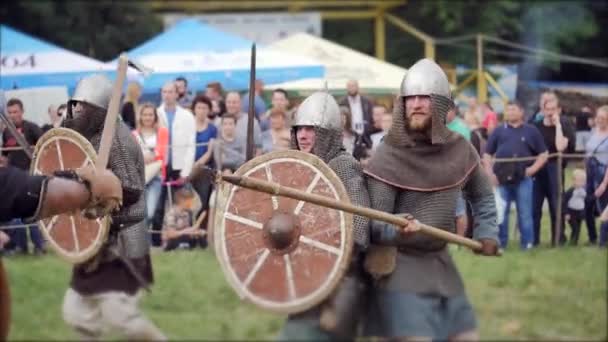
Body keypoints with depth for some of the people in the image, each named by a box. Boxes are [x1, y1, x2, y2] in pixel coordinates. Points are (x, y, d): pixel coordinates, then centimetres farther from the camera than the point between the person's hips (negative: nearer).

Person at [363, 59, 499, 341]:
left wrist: (487, 232, 8)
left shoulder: (459, 150, 3)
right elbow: (373, 223, -17)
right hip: (399, 266, -6)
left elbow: (481, 196, 22)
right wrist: (395, 230, -38)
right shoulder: (387, 157, -14)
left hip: (440, 262, 6)